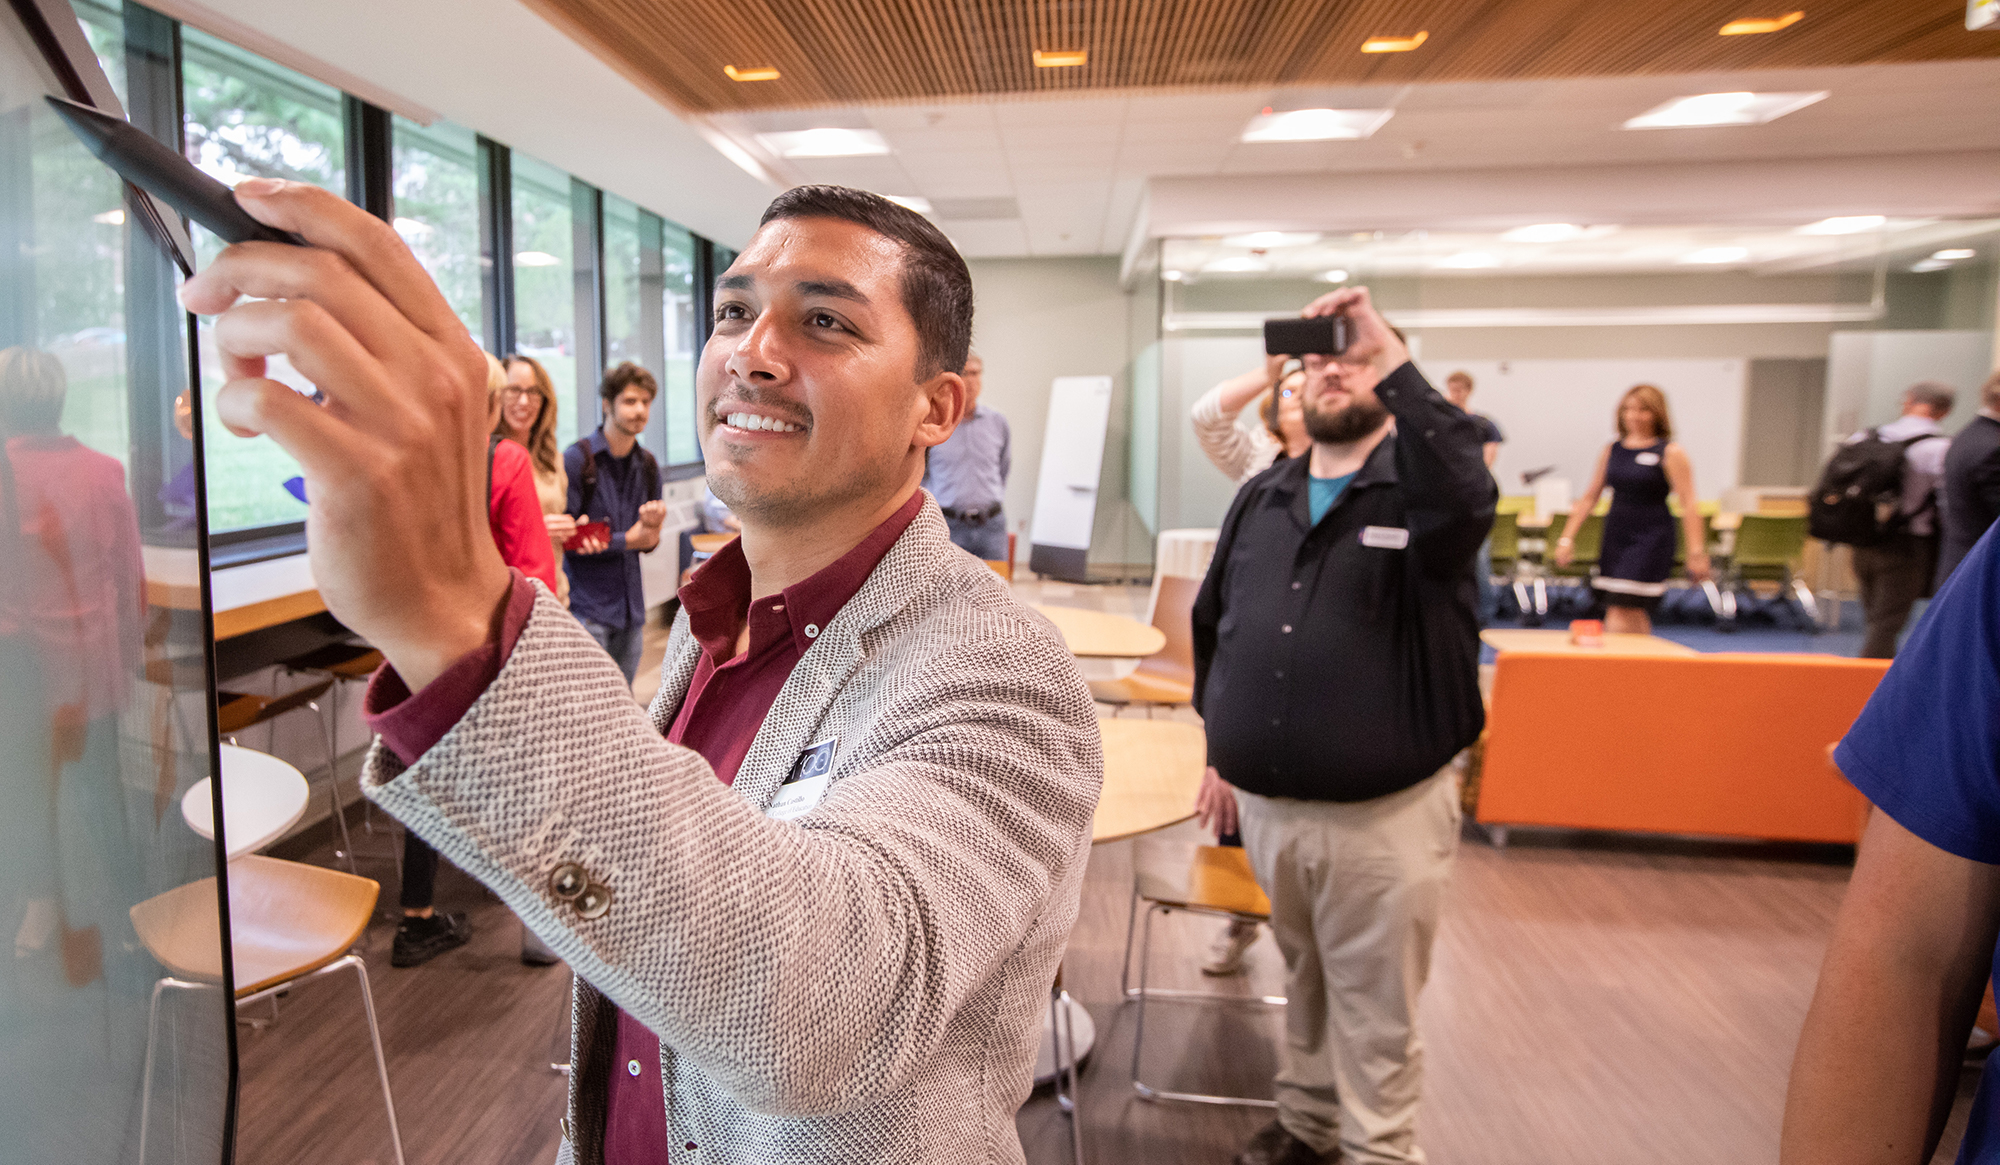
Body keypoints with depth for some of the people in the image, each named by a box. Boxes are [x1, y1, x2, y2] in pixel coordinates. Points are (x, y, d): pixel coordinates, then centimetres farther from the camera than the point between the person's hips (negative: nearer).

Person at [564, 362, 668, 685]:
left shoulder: (647, 465, 11)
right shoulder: (577, 459, -8)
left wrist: (652, 528, -8)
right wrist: (627, 540, -13)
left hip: (630, 608, 6)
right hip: (587, 607, -6)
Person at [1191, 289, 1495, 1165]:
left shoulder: (1420, 488, -8)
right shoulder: (1260, 497, 7)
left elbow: (1466, 495, -34)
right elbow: (1212, 627, 14)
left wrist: (1390, 350, -33)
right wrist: (1222, 748, 13)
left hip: (1383, 815, -5)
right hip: (1264, 804, 5)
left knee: (1375, 1013, 10)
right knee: (1305, 981, 24)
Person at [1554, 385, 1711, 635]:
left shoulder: (1670, 453, -4)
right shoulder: (1612, 450, 10)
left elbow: (1689, 504, -8)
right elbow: (1590, 497, 14)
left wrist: (1696, 551, -13)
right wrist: (1567, 538, 8)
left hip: (1650, 542, -5)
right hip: (1615, 539, 5)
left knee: (1621, 618, -14)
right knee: (1635, 624, 10)